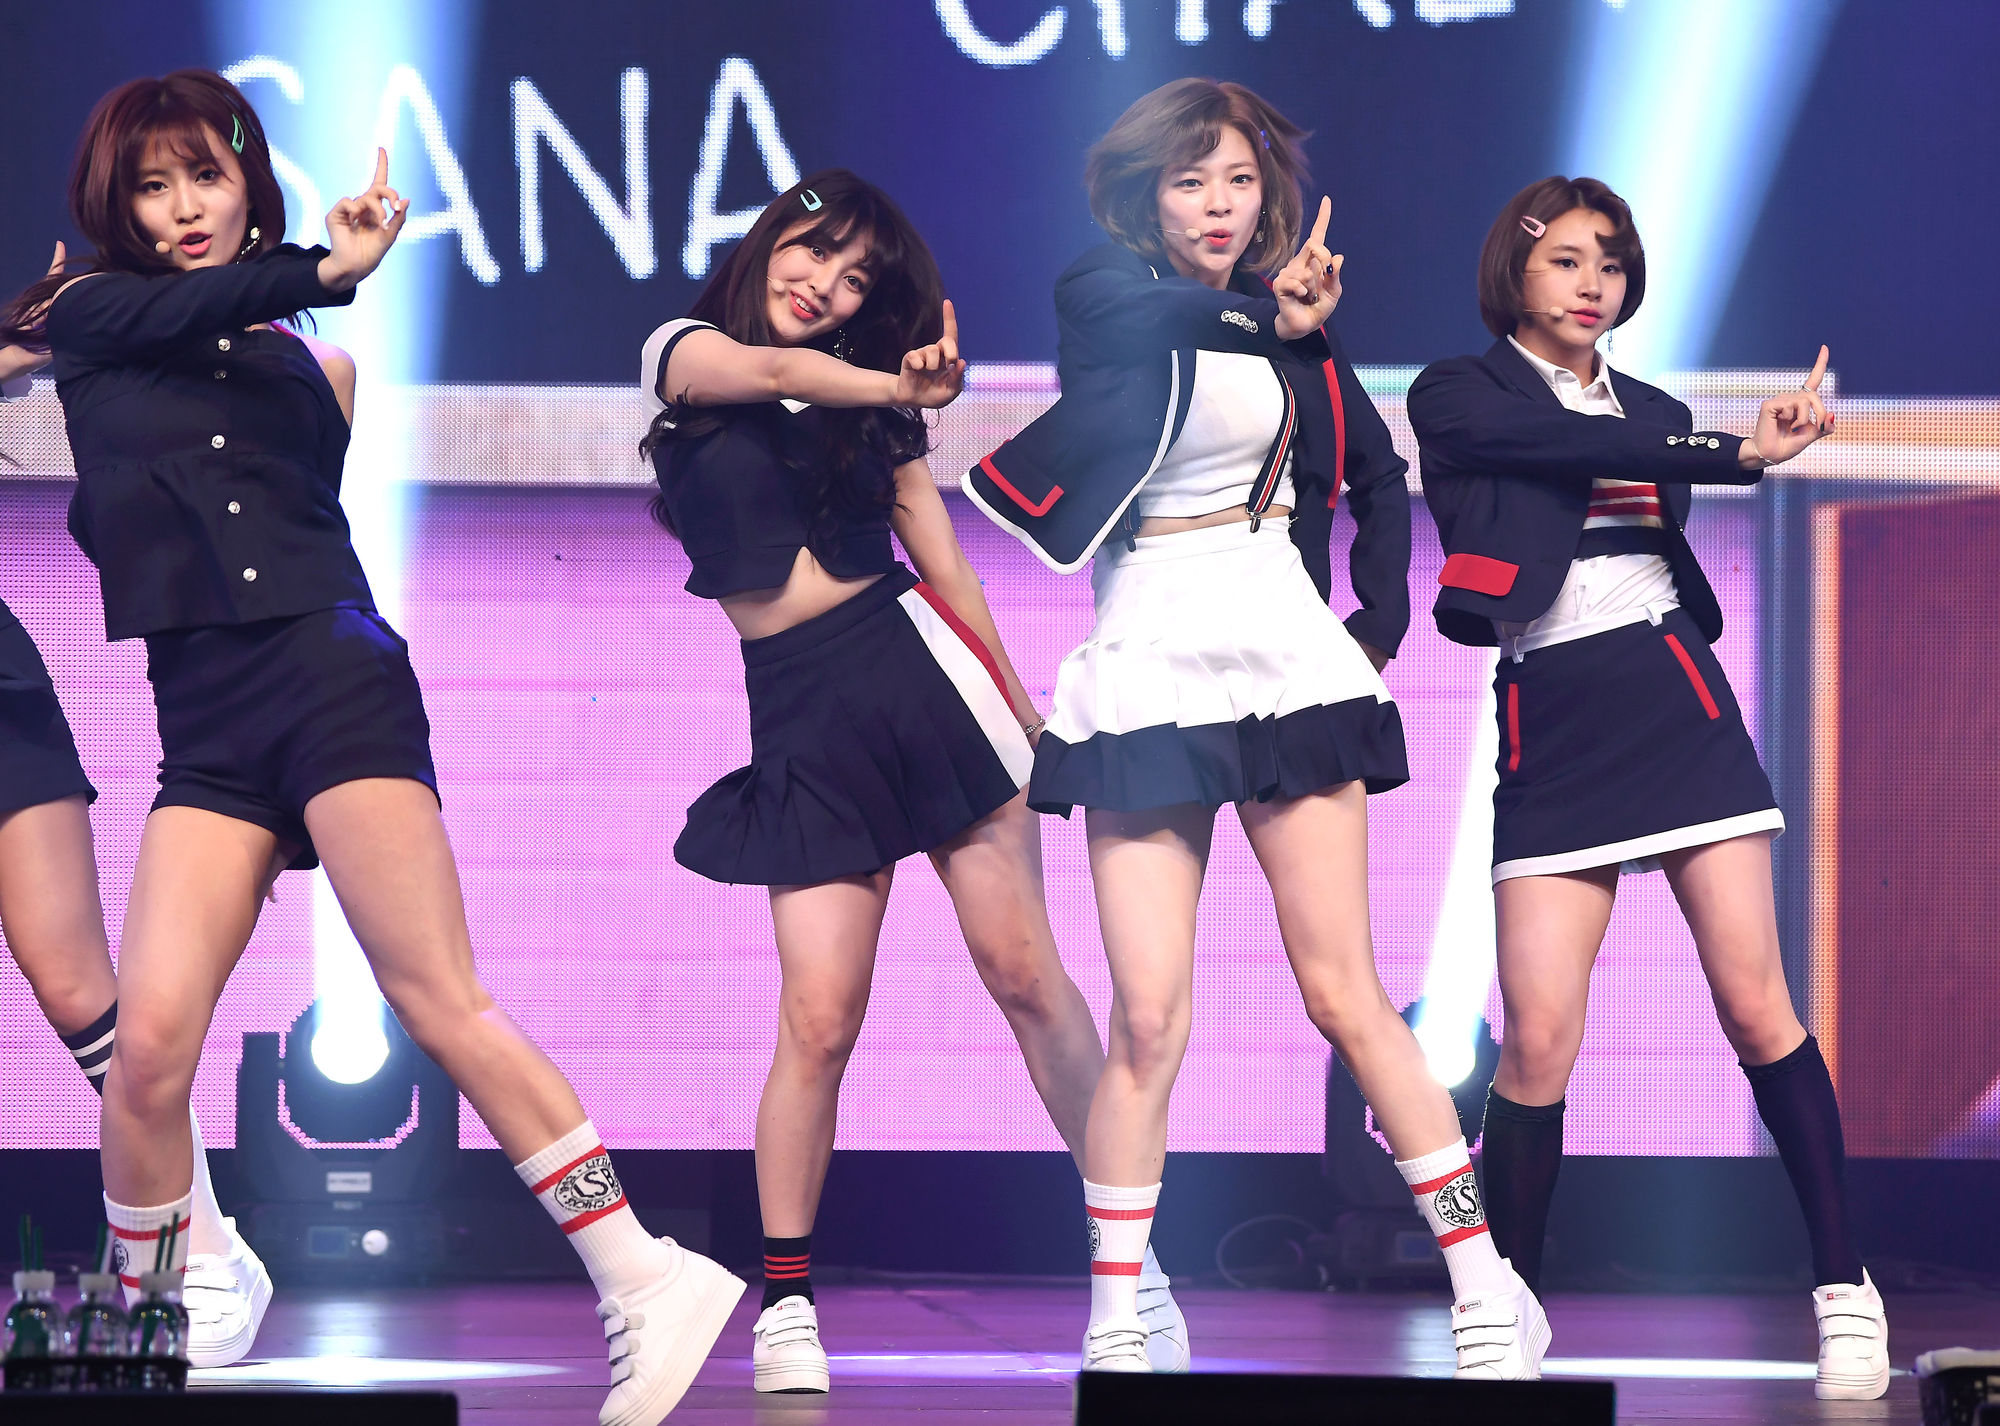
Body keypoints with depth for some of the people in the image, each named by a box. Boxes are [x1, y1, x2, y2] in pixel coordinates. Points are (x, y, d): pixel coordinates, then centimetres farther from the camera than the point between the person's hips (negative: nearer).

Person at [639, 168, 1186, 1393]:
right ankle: (786, 1304, 3)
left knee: (1027, 975, -2)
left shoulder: (873, 400, 12)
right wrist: (899, 388, -30)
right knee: (819, 1019, -9)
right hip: (802, 714, -1)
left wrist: (1021, 708, 16)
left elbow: (945, 560, 15)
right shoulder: (687, 351, 7)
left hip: (918, 669, 1)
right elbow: (771, 371, -17)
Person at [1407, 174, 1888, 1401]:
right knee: (1540, 1042, -9)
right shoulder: (1459, 396, 5)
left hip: (1677, 701, 2)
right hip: (1551, 726, -2)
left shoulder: (1654, 412, 18)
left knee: (1756, 1007, -4)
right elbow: (1573, 449, -13)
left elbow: (1674, 555, 10)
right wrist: (1743, 453, -16)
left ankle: (1846, 1289, 0)